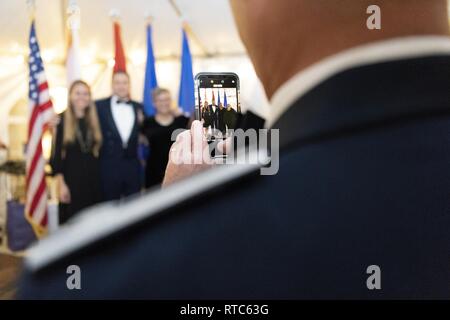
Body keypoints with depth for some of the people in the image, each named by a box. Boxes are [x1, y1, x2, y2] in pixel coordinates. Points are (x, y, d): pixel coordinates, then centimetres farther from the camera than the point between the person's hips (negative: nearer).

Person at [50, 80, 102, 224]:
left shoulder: (94, 121, 9)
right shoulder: (62, 120, -5)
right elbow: (56, 154, -7)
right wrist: (61, 184, -13)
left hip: (93, 177, 4)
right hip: (71, 177, -4)